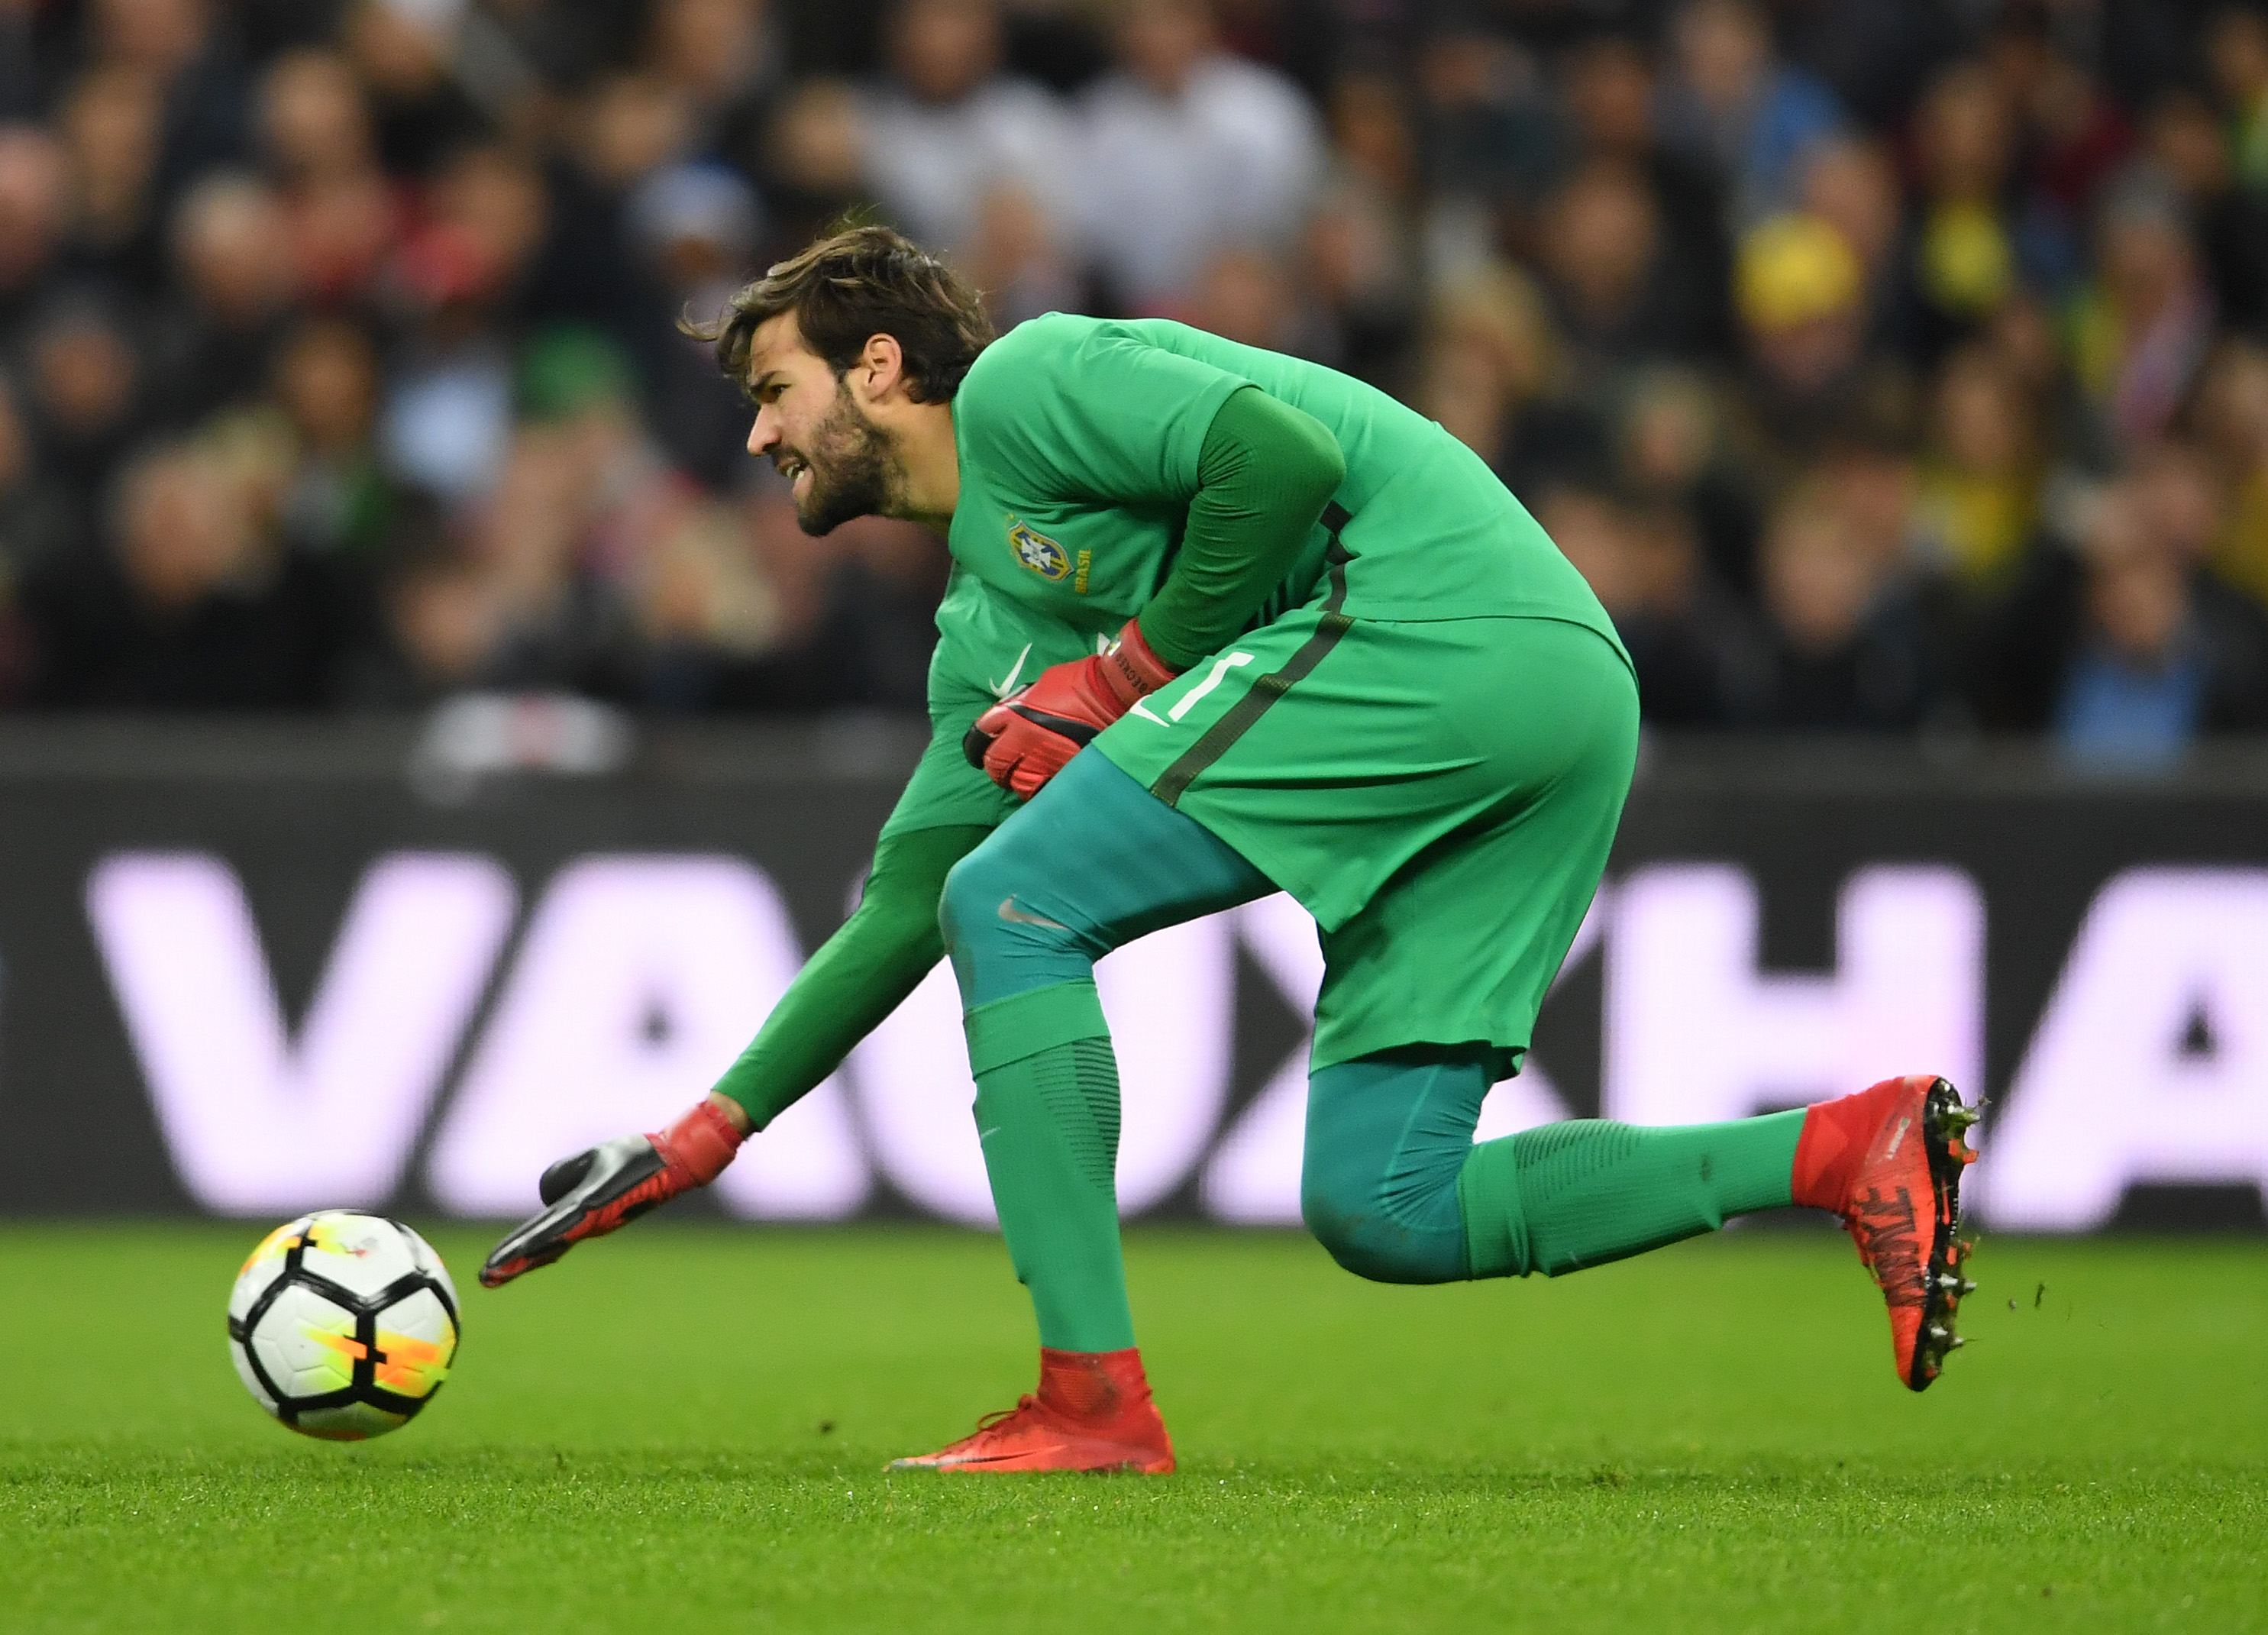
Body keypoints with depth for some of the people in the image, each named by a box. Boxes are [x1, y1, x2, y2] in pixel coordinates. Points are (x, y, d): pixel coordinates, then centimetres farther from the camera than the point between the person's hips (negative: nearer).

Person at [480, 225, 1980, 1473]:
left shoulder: (1019, 380, 3)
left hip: (1438, 617, -10)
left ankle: (1096, 1401, -11)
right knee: (1382, 1211, 3)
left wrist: (1126, 675, -3)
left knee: (1013, 901, -6)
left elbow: (1285, 456, -12)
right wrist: (712, 1132, 30)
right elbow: (904, 909, 32)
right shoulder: (985, 630, 29)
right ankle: (1852, 1148, -2)